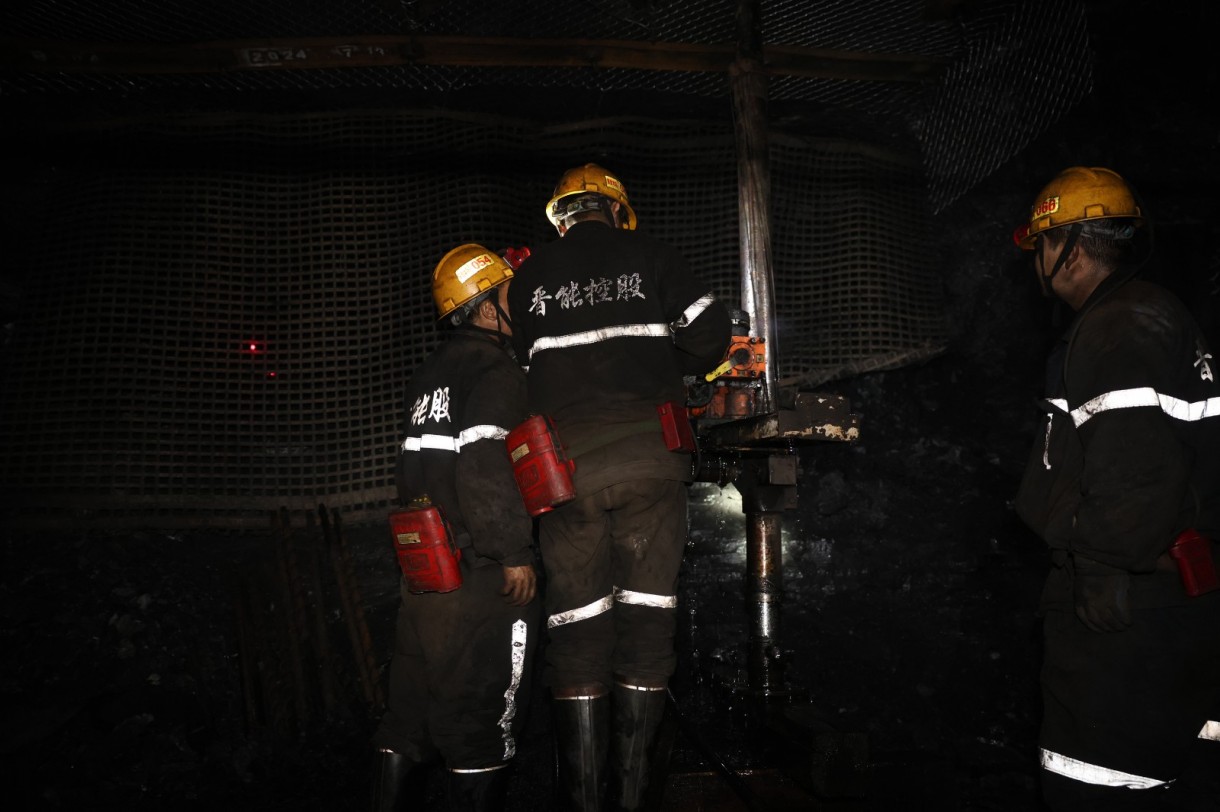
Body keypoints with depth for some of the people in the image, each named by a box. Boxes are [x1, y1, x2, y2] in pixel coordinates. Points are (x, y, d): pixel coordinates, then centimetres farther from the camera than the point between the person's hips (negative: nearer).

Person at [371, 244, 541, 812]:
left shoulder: (428, 375, 17)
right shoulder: (494, 370, -12)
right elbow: (486, 467, -22)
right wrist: (515, 553, -18)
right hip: (484, 575, -9)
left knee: (411, 716, 16)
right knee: (480, 723, 2)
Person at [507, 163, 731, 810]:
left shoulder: (530, 277, 14)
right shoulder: (647, 255, 9)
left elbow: (518, 368, 14)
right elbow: (707, 332, 0)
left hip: (566, 466, 2)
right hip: (647, 458, -1)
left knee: (577, 623, 7)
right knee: (646, 612, 6)